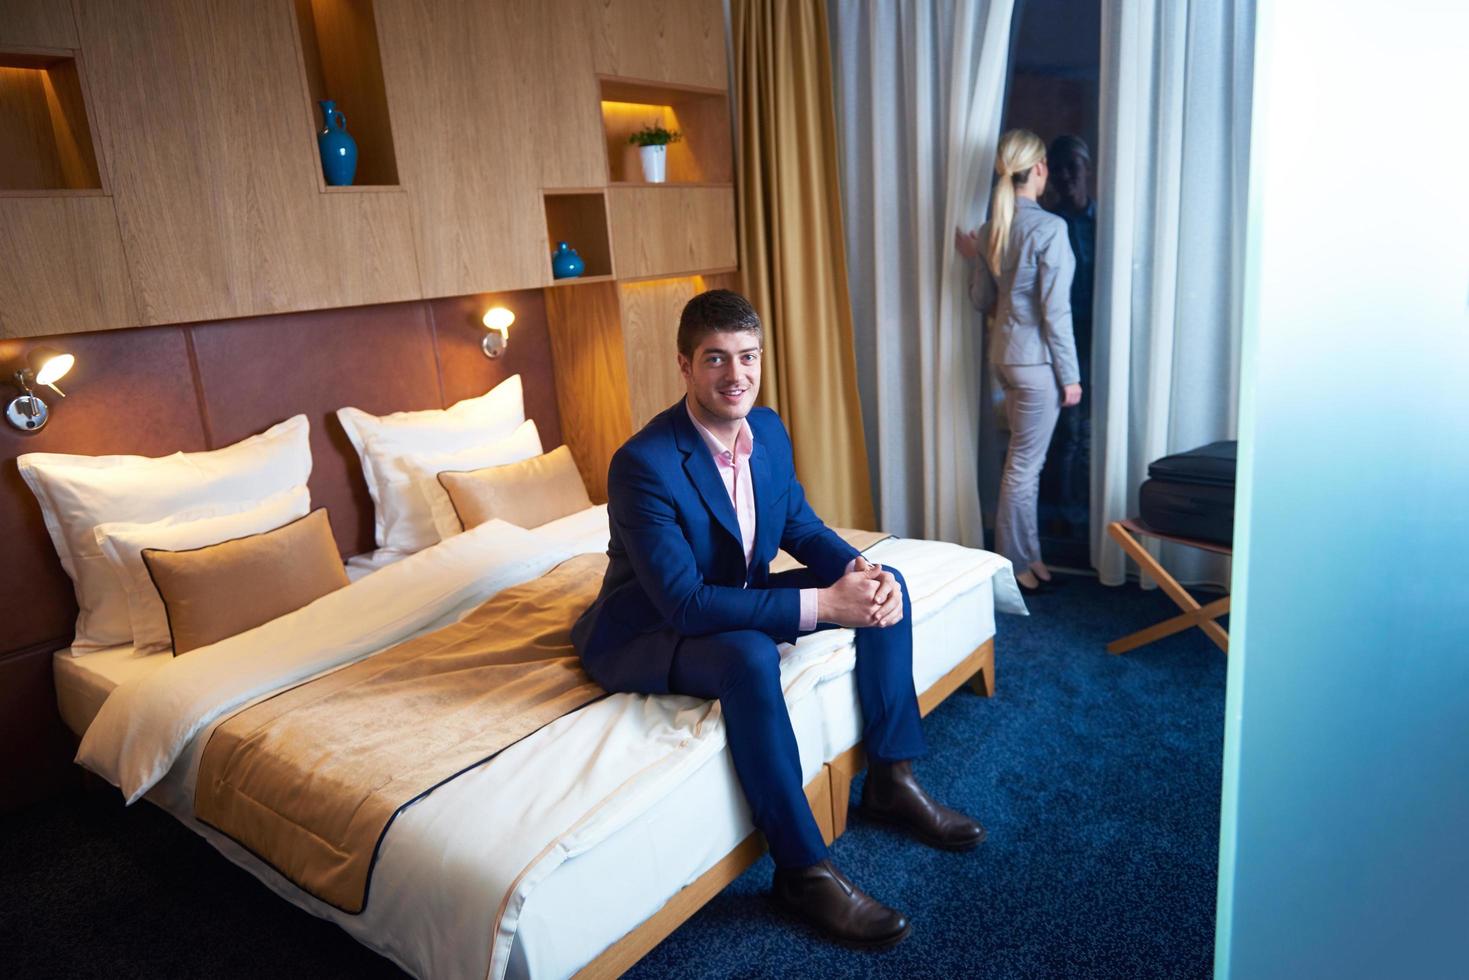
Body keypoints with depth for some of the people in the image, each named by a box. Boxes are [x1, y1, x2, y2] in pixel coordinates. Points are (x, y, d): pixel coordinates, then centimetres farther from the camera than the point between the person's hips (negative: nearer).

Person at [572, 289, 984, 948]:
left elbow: (801, 527, 6)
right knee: (751, 658, -39)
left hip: (738, 599, 8)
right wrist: (821, 604, -34)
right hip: (647, 633, -7)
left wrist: (860, 569, -17)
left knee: (885, 581, -2)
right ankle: (803, 870, -20)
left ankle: (891, 778, 6)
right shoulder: (643, 464, -28)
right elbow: (685, 603, -32)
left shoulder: (768, 430, -6)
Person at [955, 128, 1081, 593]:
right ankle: (1013, 564, 14)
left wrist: (973, 258, 22)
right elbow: (1055, 310, -17)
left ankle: (1028, 553, 29)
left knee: (1025, 461, 18)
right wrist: (1070, 376, -11)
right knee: (1024, 466, 2)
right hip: (1037, 359, -8)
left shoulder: (992, 226, 6)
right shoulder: (1050, 228, -17)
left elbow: (983, 300, 10)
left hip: (1004, 354, 8)